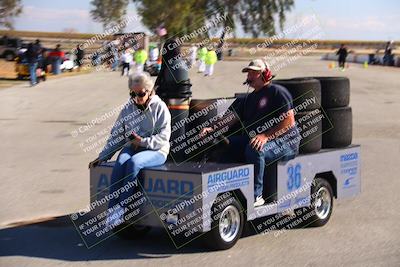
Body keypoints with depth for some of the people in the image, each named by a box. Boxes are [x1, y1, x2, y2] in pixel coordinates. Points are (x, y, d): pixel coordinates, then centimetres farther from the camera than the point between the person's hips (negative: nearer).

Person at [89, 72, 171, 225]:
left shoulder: (159, 108, -1)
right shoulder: (128, 109, 13)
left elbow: (163, 138, -8)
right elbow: (116, 136, 16)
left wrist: (143, 142, -19)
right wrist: (102, 157, 9)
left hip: (155, 151, -4)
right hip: (132, 148, 4)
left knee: (134, 162, -35)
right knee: (120, 162, -30)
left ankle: (120, 208, -32)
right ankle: (112, 210, -34)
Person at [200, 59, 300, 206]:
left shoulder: (277, 92, -2)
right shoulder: (249, 99, 24)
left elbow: (289, 121, -13)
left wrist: (266, 136, -23)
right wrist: (212, 128, -2)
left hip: (284, 139, -8)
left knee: (254, 150, -37)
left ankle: (255, 196, -28)